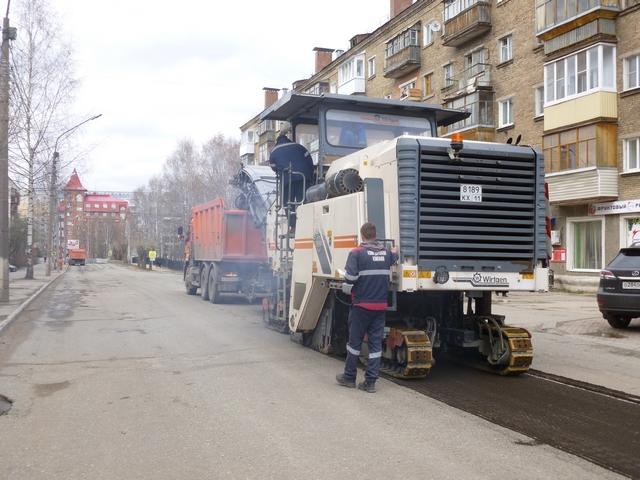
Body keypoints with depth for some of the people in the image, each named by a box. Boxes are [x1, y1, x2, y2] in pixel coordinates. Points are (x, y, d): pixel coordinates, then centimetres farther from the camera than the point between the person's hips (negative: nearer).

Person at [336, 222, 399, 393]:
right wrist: (394, 251, 53)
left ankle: (349, 377, 22)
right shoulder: (387, 252, 7)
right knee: (376, 343, 7)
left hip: (361, 305, -4)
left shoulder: (356, 253, -10)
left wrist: (346, 290, 1)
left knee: (355, 341, 9)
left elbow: (350, 278, -19)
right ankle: (370, 382, 9)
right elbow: (394, 258, 31)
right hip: (380, 306, 4)